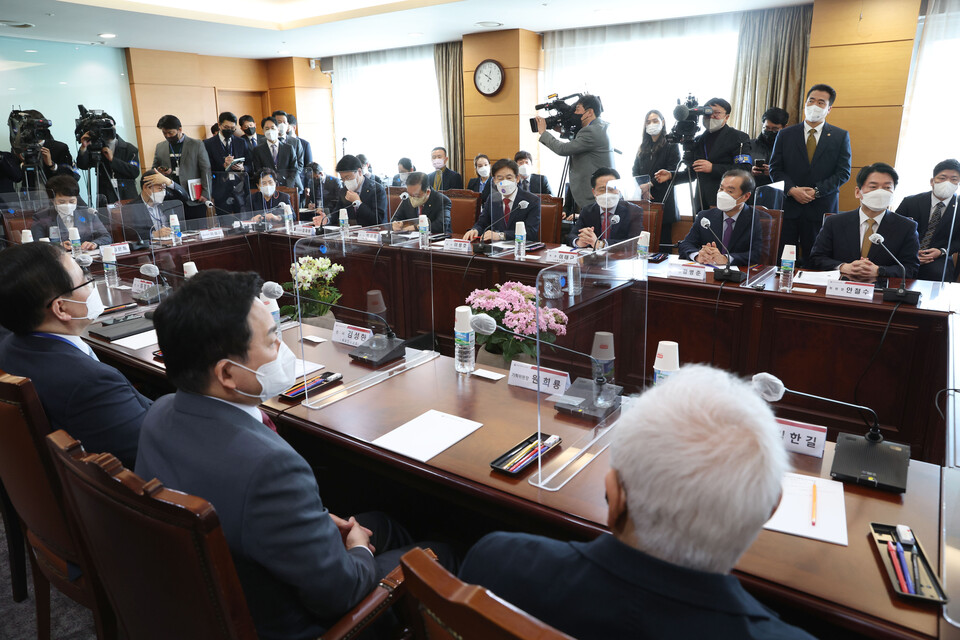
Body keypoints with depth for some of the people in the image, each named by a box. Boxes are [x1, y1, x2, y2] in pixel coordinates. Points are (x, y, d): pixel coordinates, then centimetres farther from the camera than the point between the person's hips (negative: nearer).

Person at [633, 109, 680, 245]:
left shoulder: (670, 145, 3)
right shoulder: (643, 146, 19)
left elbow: (672, 172, -6)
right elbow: (635, 170, 14)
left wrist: (651, 184, -12)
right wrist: (642, 186, -5)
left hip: (663, 198, -4)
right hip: (643, 198, 4)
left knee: (663, 237, -7)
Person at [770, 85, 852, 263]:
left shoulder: (841, 137, 8)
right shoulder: (785, 135, 10)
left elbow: (843, 173, 3)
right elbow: (775, 169, 5)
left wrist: (817, 191, -11)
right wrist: (792, 190, -11)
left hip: (822, 208, 0)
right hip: (788, 206, 0)